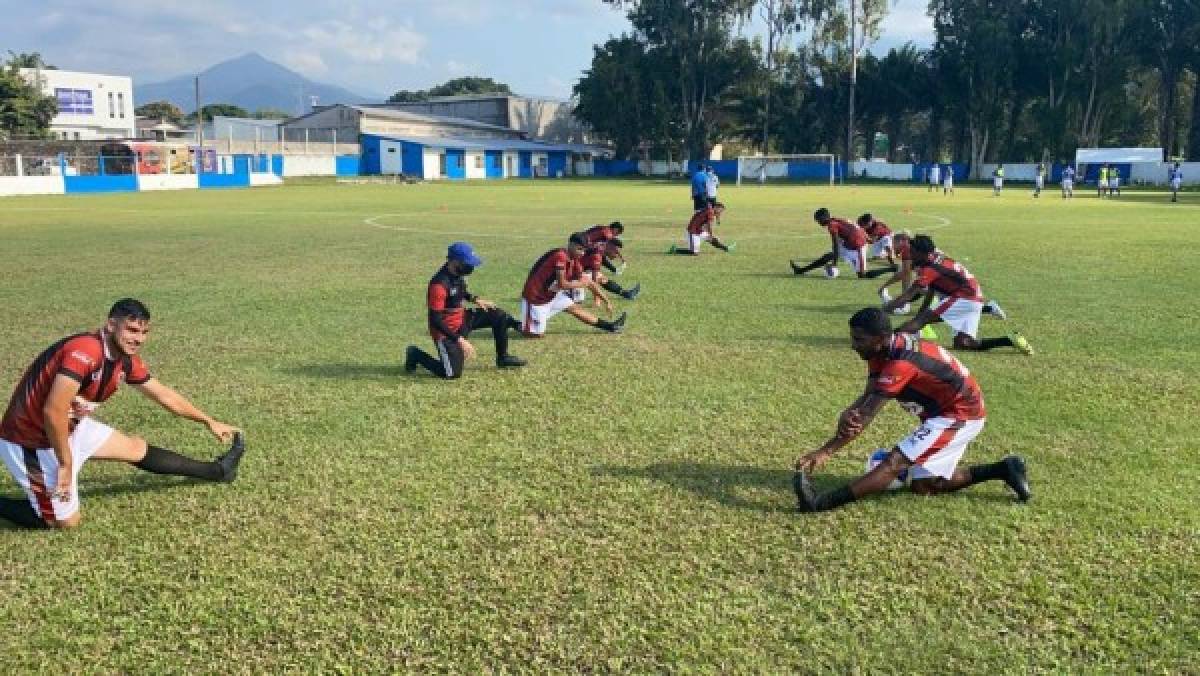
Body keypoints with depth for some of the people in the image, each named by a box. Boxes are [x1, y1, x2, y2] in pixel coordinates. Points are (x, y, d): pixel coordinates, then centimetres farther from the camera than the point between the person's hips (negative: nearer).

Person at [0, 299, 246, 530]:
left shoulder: (127, 361, -3)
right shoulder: (86, 351, -31)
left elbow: (164, 395, 12)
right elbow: (53, 411, -33)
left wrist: (209, 421, 21)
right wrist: (65, 464, -21)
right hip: (30, 441, -8)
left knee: (137, 449, 17)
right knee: (68, 521, 2)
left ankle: (217, 470, 32)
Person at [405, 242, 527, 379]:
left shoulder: (458, 273, -4)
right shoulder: (439, 285, -29)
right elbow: (435, 320, -29)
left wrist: (475, 300, 2)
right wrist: (459, 340, -32)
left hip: (462, 319, 8)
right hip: (447, 330, -8)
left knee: (498, 316, 4)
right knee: (453, 373, -13)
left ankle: (503, 358, 17)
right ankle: (416, 355, 8)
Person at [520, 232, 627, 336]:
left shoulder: (574, 261, 3)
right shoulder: (561, 256, -23)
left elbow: (589, 282, 10)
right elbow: (562, 284, -26)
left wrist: (607, 301, 11)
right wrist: (581, 284, -9)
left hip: (551, 295, 9)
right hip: (535, 296, -9)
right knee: (538, 334, -11)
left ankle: (609, 326, 19)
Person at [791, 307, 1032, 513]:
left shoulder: (901, 362, -29)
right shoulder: (884, 349, -2)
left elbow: (867, 414, -31)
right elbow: (868, 396, -10)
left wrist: (826, 451, -33)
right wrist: (847, 415, -33)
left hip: (959, 416, -10)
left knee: (895, 463, -23)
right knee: (923, 485, 11)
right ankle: (1003, 469, 16)